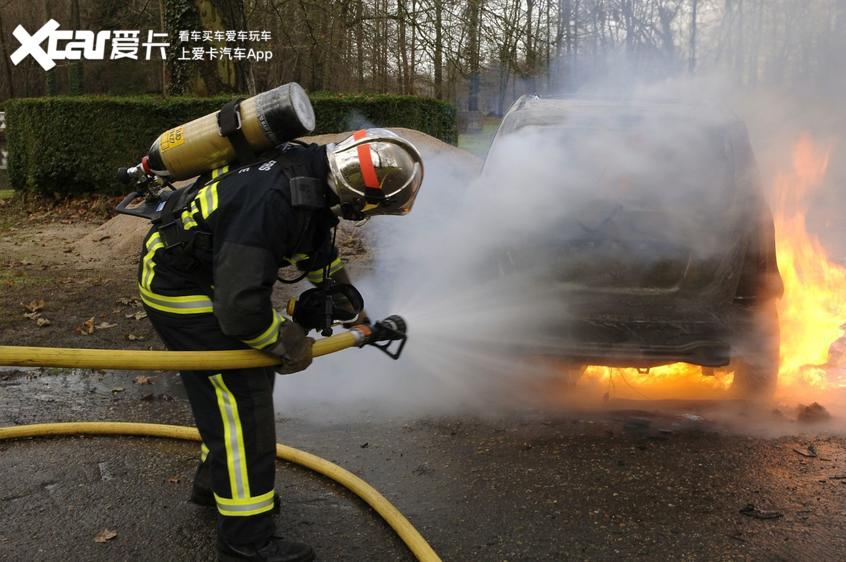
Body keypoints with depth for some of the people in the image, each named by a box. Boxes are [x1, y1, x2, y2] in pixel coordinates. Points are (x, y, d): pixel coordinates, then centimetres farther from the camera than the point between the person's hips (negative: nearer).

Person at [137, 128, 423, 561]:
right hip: (179, 287, -9)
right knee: (241, 395, -8)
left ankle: (215, 480, 37)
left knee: (253, 375, 18)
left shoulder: (315, 174, -6)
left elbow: (318, 247, 16)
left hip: (209, 272, 10)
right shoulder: (273, 202, -37)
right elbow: (240, 307, -36)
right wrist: (287, 343, -19)